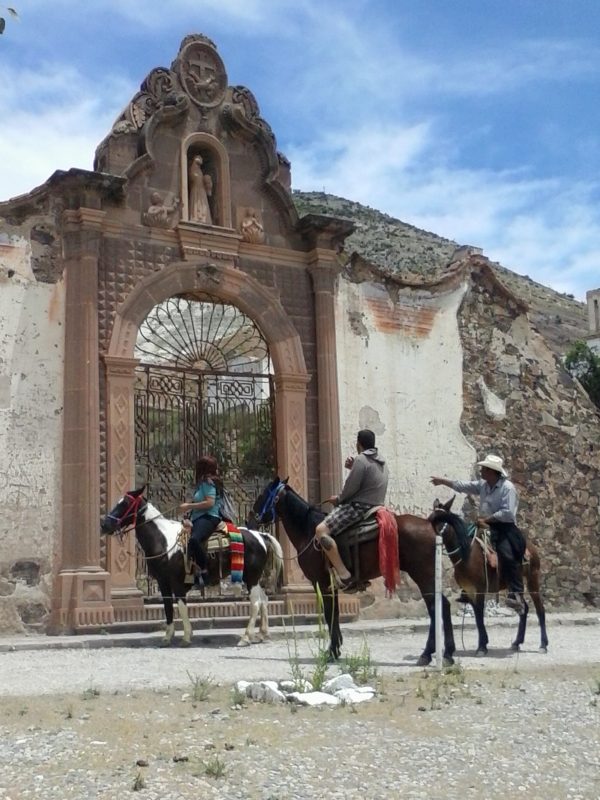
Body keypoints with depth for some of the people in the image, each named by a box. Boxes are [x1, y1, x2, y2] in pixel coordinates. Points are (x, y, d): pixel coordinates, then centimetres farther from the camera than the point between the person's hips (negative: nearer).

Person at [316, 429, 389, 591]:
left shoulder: (361, 459, -14)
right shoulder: (382, 462, 16)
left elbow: (350, 488, -16)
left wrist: (338, 499, 2)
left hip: (358, 507, -10)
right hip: (376, 507, 10)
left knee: (321, 530, -18)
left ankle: (345, 577, -27)